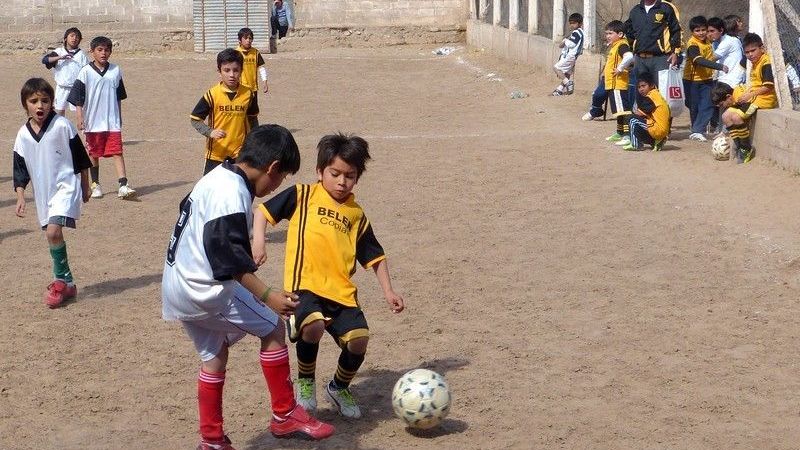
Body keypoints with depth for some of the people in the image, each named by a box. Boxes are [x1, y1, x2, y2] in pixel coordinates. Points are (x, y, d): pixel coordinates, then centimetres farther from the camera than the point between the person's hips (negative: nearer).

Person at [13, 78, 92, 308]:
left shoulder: (62, 125, -10)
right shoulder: (23, 135, 1)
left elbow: (80, 158, -1)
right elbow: (20, 169, 8)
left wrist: (85, 186, 4)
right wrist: (20, 196, 1)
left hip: (66, 187, -6)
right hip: (43, 192, 6)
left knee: (53, 231, -21)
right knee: (52, 234, 11)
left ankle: (61, 280, -6)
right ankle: (67, 283, 23)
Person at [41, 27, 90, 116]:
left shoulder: (82, 55, 2)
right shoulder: (59, 51, 2)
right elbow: (44, 60, -11)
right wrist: (60, 57, -23)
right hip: (62, 88, 1)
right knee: (59, 111, 10)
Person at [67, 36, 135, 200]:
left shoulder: (115, 71, 5)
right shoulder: (86, 72, -5)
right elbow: (78, 97, -5)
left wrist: (119, 117, 19)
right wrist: (80, 118, -12)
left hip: (113, 121, 1)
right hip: (93, 122, -1)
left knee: (117, 152, -8)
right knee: (94, 154, 11)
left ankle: (123, 186, -15)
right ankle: (95, 184, 24)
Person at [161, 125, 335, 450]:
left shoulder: (218, 177, 10)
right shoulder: (233, 194, -21)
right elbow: (231, 258, -28)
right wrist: (267, 296, -31)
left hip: (177, 286, 10)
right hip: (206, 289, -10)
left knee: (214, 356, 19)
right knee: (273, 328, -1)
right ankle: (285, 415, 8)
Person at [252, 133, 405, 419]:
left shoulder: (356, 214, 16)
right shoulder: (303, 196, 7)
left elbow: (374, 255, 21)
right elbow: (263, 211, 8)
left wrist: (387, 291, 14)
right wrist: (258, 241, -9)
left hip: (342, 291, 4)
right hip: (305, 285, -4)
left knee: (359, 339, -13)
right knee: (313, 325, -32)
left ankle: (339, 388, 20)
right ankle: (305, 383, -1)